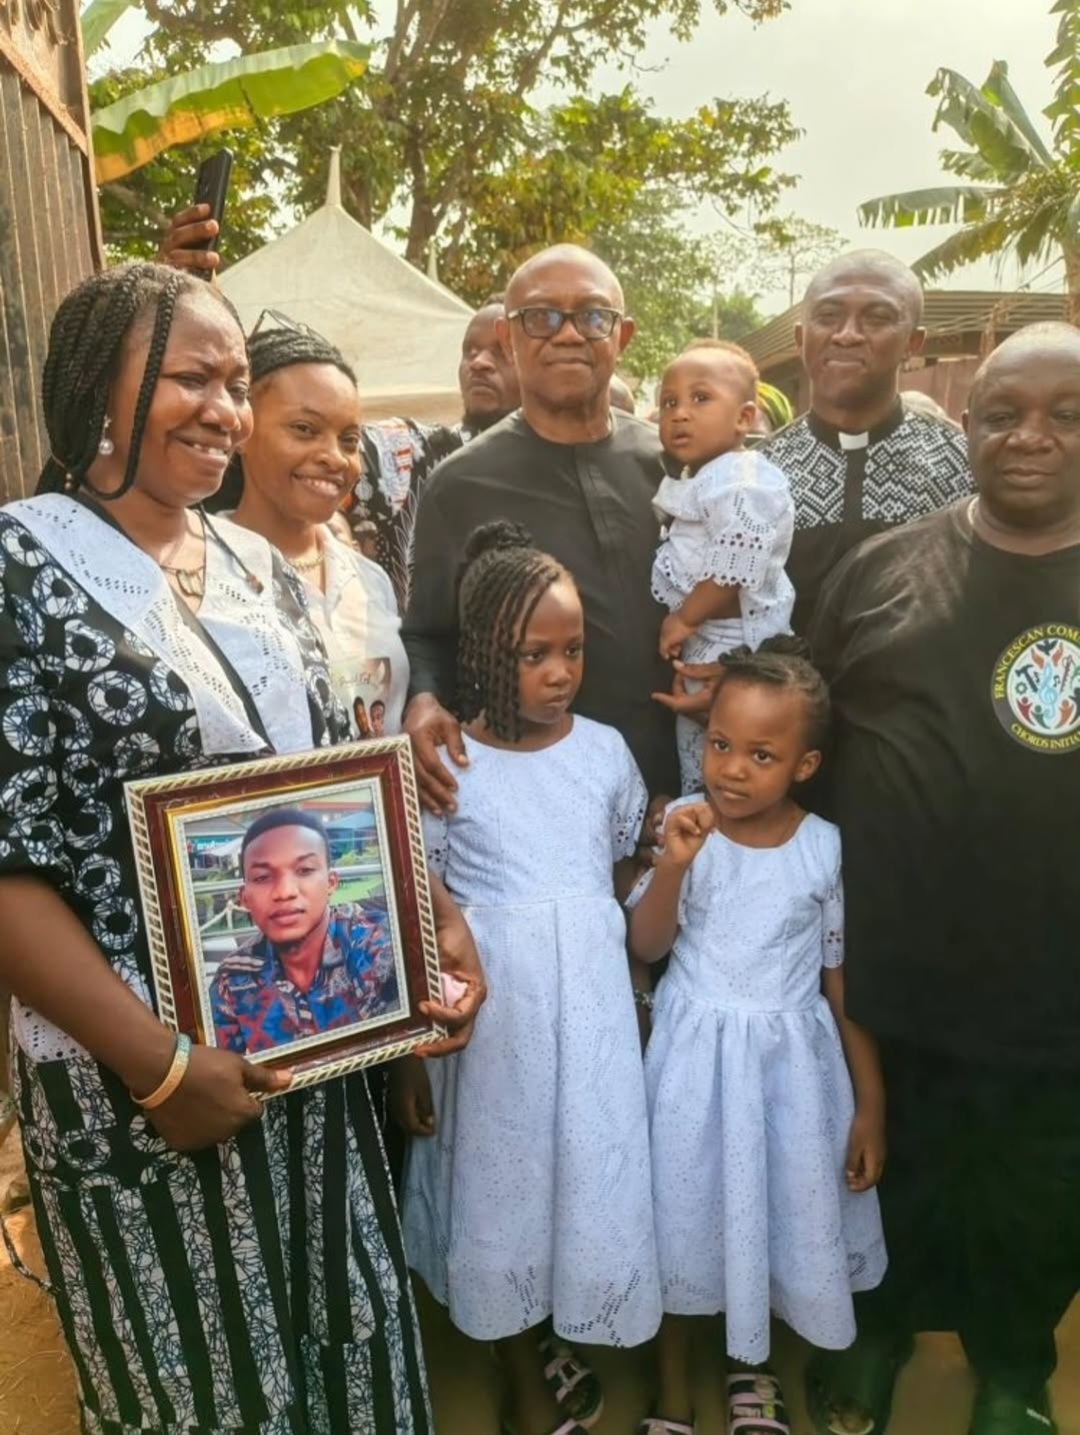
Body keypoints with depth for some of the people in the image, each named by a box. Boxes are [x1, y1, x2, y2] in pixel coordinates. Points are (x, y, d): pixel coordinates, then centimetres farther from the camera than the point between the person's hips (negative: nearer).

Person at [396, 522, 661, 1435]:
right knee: (504, 1181, 13)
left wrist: (643, 1004, 14)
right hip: (494, 1008, -2)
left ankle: (574, 1341, 42)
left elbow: (628, 883, 10)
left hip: (593, 1002, 2)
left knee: (594, 1173, 13)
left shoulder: (606, 751, -2)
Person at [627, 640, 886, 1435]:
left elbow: (846, 984, -1)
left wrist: (871, 1105, 2)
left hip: (790, 1059, 1)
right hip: (696, 1056, 0)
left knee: (785, 1209, 15)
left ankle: (753, 1366, 47)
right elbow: (646, 948, -8)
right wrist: (672, 866, -25)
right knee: (683, 1212, 12)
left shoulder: (827, 848, -9)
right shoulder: (685, 825, -10)